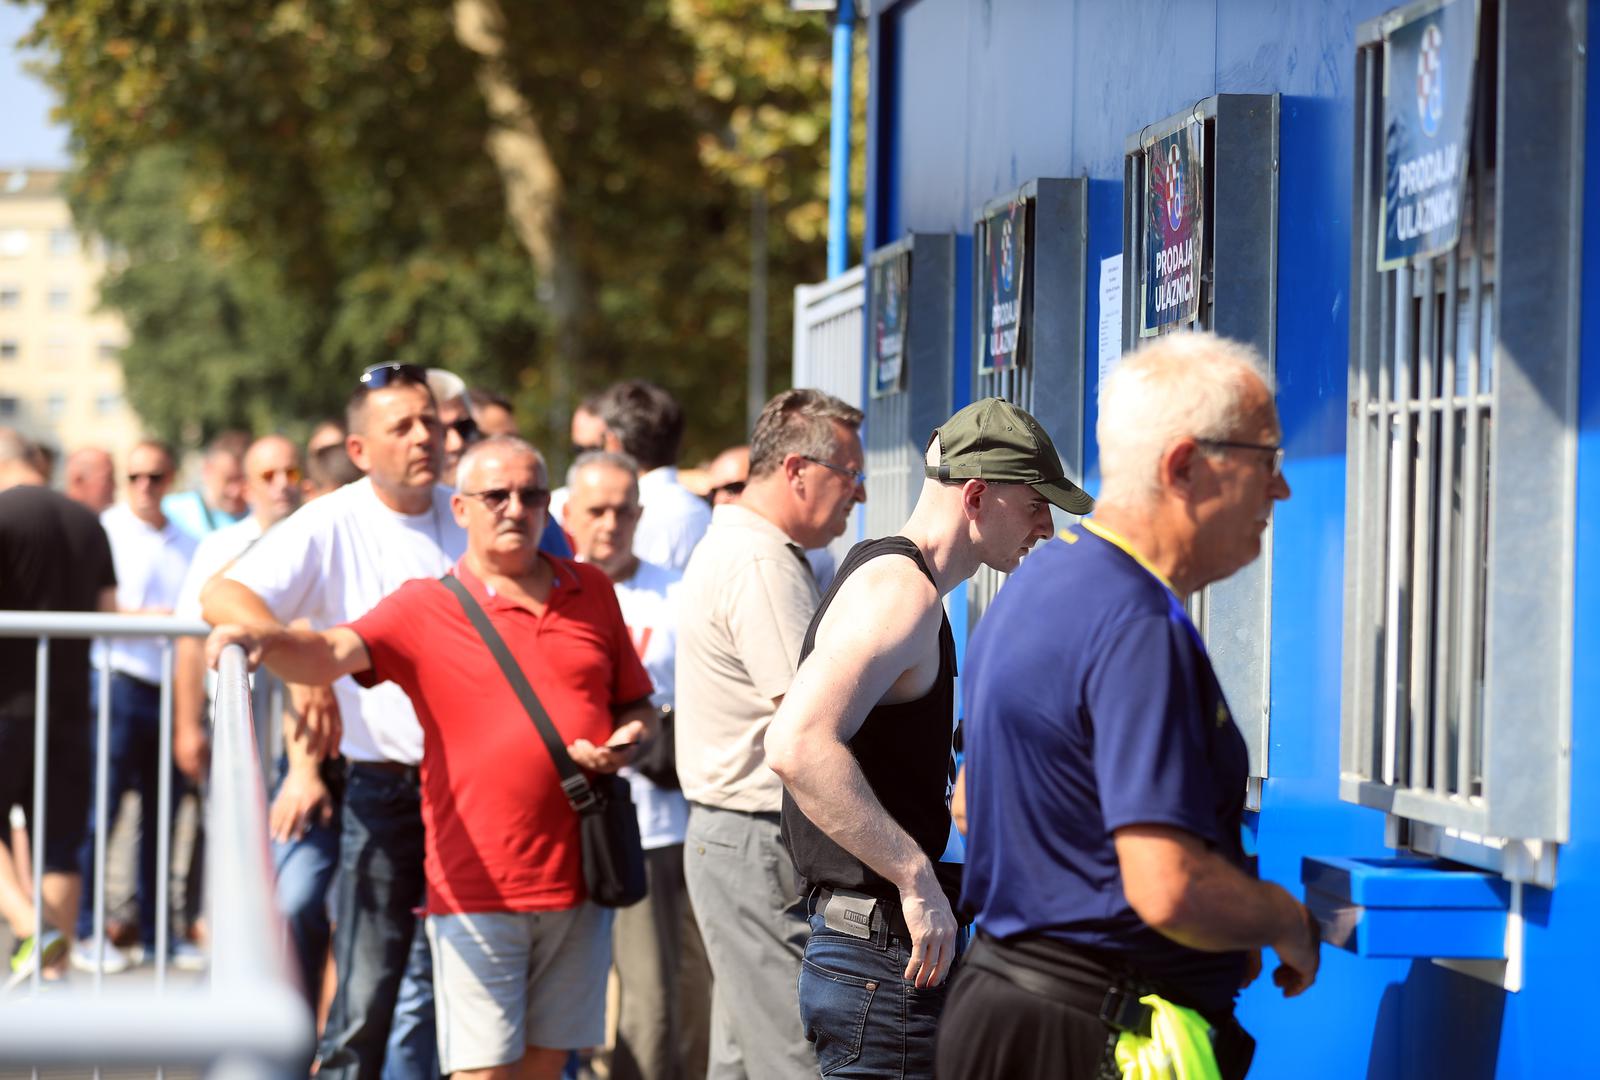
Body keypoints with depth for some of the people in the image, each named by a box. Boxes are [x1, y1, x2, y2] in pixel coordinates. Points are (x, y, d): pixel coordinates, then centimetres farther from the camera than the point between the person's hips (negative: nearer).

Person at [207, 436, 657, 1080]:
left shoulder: (592, 593, 11)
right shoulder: (424, 610, -1)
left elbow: (638, 707, 20)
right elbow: (329, 655, -16)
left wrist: (623, 745, -3)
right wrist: (267, 640, -37)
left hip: (578, 879, 4)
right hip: (477, 887, -4)